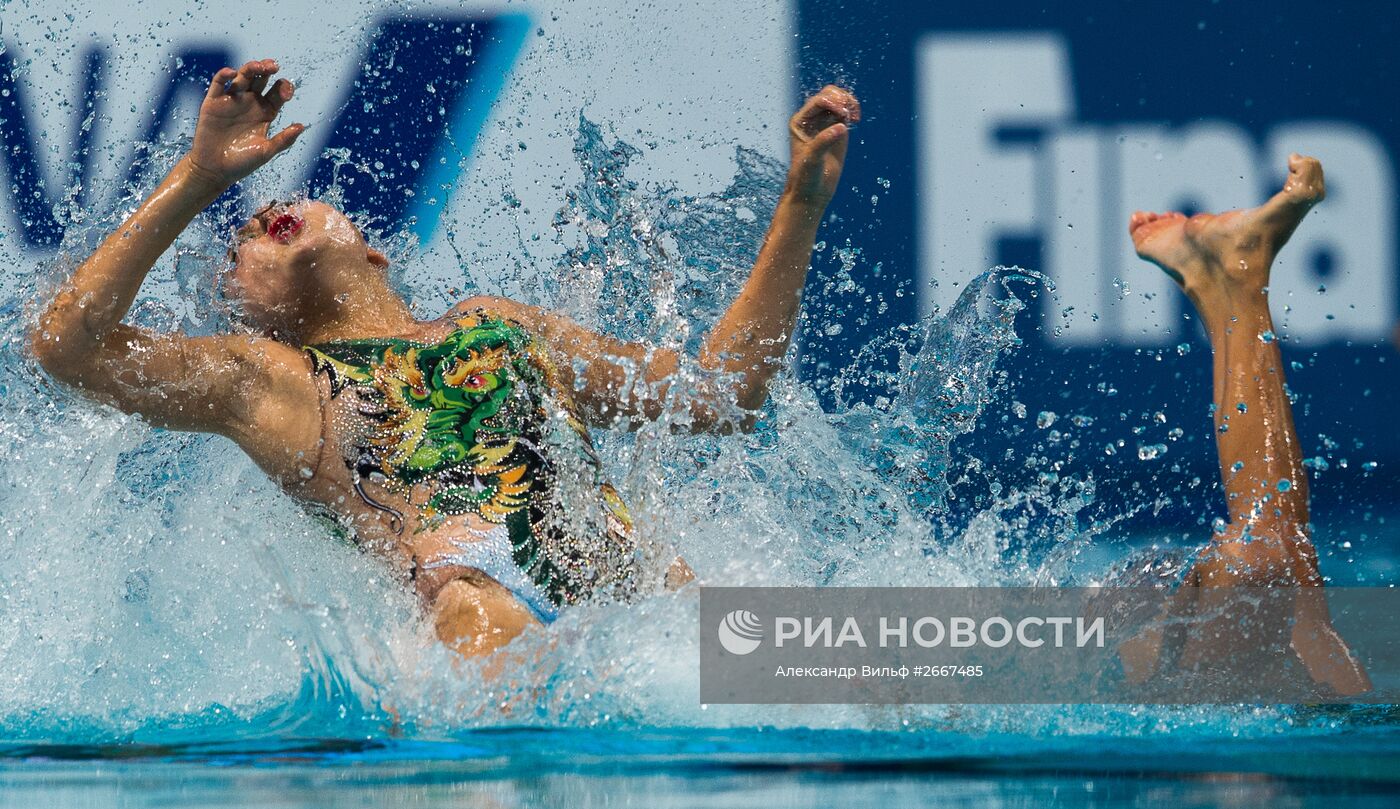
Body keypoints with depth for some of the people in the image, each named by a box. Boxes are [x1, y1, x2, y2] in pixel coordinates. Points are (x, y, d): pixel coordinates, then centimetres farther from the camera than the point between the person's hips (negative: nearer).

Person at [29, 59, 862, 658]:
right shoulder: (263, 379, 27)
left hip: (630, 581, 4)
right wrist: (198, 179, 14)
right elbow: (66, 341, 12)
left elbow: (723, 392, 39)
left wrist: (804, 199, 36)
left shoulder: (502, 327, 39)